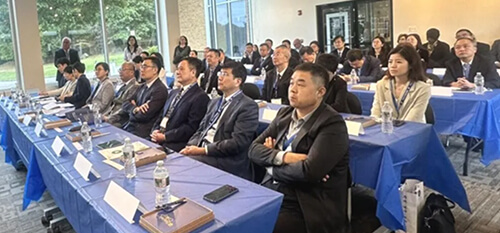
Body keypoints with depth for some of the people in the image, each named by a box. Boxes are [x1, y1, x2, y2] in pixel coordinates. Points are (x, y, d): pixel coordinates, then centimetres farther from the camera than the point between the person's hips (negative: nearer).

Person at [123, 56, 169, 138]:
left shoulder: (160, 90, -14)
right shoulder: (142, 87, 16)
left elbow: (144, 115, -18)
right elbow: (125, 104, 10)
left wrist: (132, 110, 3)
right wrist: (135, 108, -13)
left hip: (142, 132, -8)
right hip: (129, 126, 8)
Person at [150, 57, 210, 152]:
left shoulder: (201, 97, -9)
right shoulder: (174, 92, 20)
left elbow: (191, 127, -15)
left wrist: (165, 136, -15)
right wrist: (155, 131, 1)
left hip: (175, 143, -7)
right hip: (157, 137, 7)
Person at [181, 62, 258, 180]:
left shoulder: (248, 106, -8)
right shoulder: (214, 102, 19)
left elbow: (238, 143, -17)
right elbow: (201, 130, 17)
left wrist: (203, 150, -17)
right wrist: (189, 147, -4)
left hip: (225, 161, -7)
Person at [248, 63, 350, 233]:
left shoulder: (332, 124, -13)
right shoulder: (284, 113, 8)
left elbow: (309, 171, -24)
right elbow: (254, 149, 3)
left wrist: (272, 164, -8)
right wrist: (282, 157, -16)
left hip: (305, 208, -6)